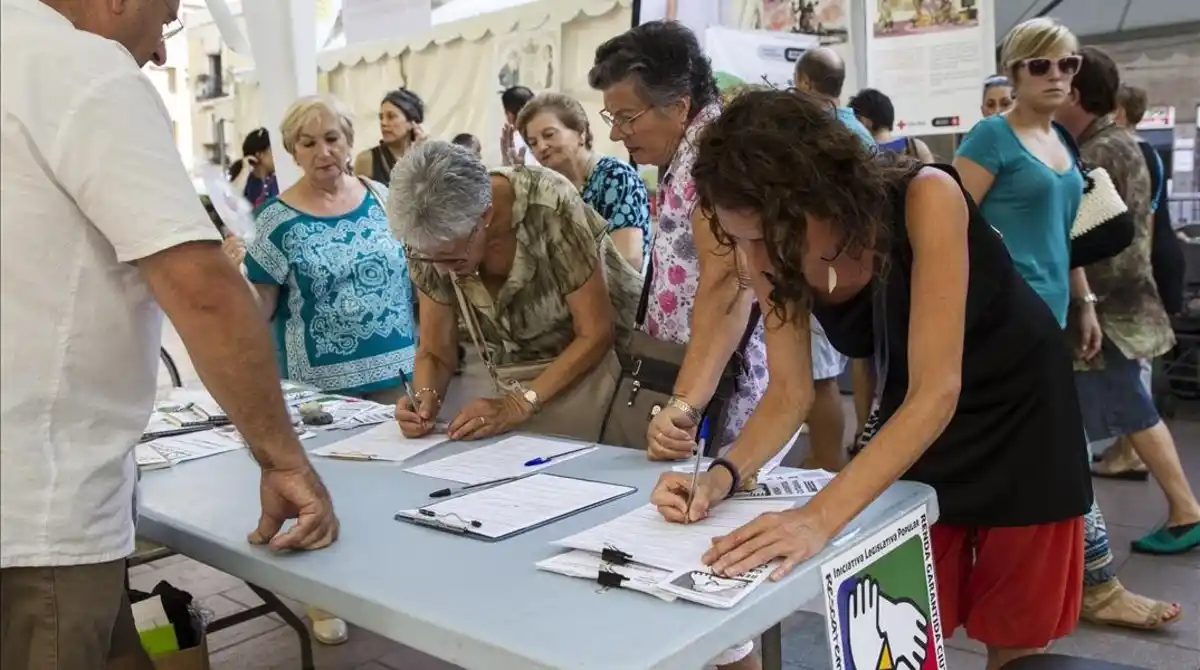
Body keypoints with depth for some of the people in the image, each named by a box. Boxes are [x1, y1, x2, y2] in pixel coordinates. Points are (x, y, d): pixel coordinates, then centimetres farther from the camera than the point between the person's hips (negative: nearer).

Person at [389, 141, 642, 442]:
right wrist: (425, 397, -24)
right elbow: (434, 352, -4)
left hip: (595, 357, -3)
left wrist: (520, 404, -28)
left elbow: (595, 334, -20)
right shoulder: (430, 239, -13)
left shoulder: (549, 207, -25)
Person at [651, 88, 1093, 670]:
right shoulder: (775, 254, -19)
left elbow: (937, 390, -39)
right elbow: (788, 394, -14)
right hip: (913, 424, 4)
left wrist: (821, 516, -49)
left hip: (1017, 406, -3)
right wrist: (723, 475, -33)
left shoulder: (925, 199, -34)